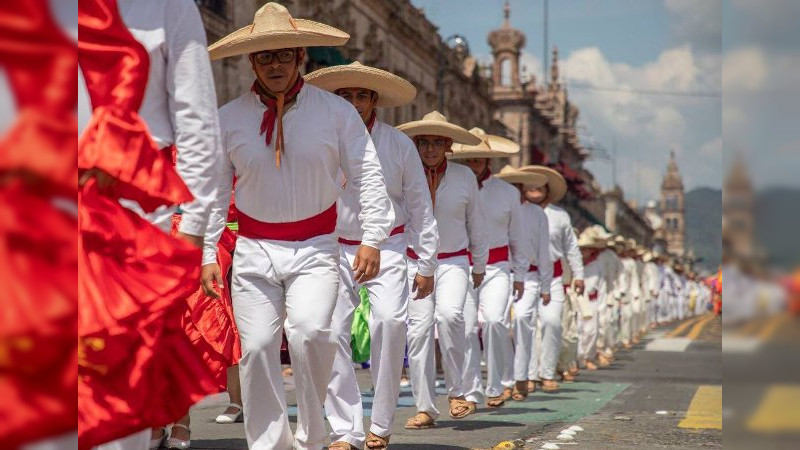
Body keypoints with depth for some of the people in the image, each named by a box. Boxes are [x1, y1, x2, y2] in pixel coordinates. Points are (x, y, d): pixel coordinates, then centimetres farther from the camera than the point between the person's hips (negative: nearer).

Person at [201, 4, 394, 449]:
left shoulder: (337, 111, -2)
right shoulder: (228, 119, 3)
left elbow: (369, 176, -1)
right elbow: (213, 191, 9)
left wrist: (372, 239, -10)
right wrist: (208, 254, 4)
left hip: (315, 249, -2)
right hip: (254, 251, 2)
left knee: (309, 332, -23)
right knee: (257, 347, -3)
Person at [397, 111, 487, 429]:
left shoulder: (464, 177, 3)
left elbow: (476, 224, 14)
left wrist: (479, 266, 20)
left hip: (453, 263, 0)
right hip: (414, 262, 0)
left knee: (449, 315, -24)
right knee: (419, 328, -8)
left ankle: (456, 391, -9)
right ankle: (425, 408, 0)